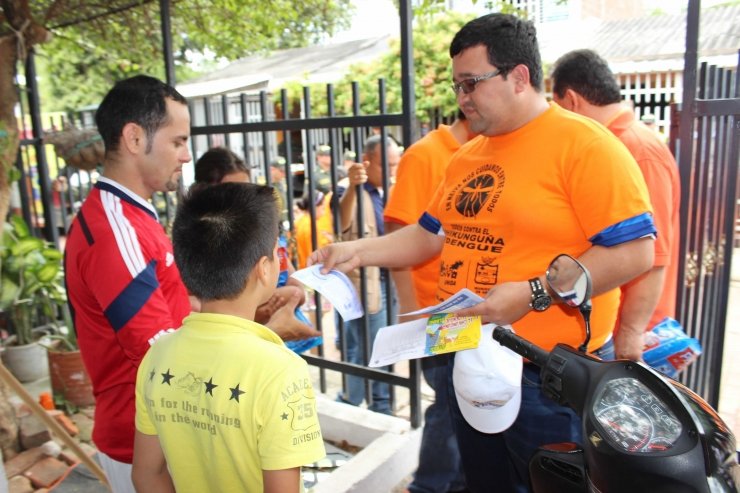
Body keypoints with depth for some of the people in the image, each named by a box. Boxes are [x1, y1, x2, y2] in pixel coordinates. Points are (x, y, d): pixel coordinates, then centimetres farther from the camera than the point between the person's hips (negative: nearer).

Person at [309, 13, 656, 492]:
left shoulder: (583, 144, -15)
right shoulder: (467, 156, 9)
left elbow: (634, 252, -18)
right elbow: (431, 236, 15)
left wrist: (533, 295, -24)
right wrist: (357, 251, 4)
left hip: (549, 372, -7)